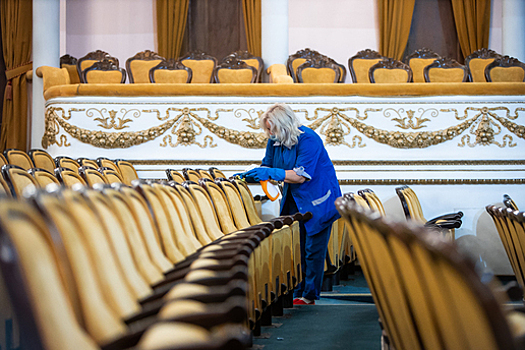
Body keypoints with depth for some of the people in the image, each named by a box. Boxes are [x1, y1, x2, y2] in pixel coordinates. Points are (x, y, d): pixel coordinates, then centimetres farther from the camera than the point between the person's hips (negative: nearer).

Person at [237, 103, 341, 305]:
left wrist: (271, 173, -30)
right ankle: (297, 292, 12)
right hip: (294, 200, 7)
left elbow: (301, 176, -27)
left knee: (313, 249, -2)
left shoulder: (308, 140, -24)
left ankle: (309, 296, 4)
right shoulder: (275, 141, -1)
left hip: (317, 200, -7)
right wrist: (250, 174, -8)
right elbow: (268, 166, 11)